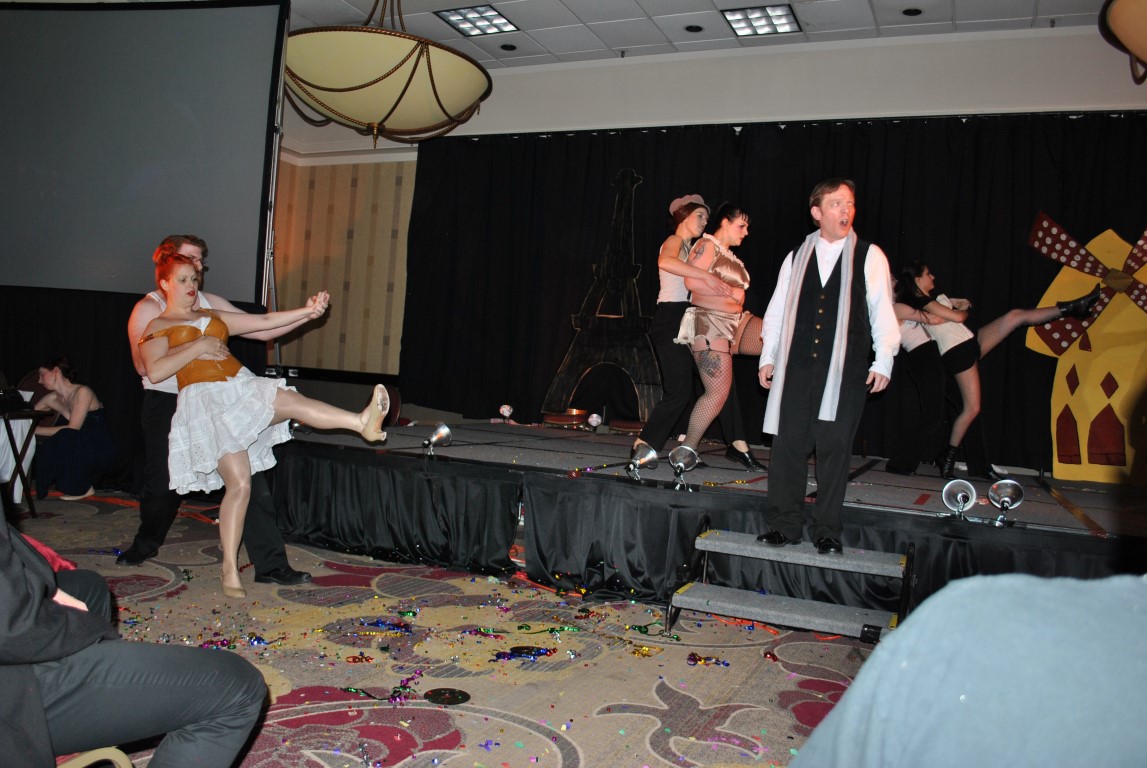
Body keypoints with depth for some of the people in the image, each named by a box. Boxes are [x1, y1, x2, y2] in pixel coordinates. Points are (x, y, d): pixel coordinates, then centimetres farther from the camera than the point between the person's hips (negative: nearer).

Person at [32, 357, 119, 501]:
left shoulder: (82, 391, -15)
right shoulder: (52, 398, 6)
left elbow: (73, 428, -22)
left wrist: (34, 429, -21)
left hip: (103, 451, -6)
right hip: (80, 449, 6)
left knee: (66, 437, -30)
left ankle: (85, 488, -12)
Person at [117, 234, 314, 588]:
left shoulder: (211, 304, 10)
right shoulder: (148, 309, -2)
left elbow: (261, 329, 5)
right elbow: (145, 365, -13)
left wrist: (304, 315, -6)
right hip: (167, 406, -3)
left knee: (249, 478, -7)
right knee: (163, 483, 10)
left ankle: (271, 565, -4)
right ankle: (146, 543, 43)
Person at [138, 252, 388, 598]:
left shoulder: (214, 317, 24)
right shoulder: (157, 327, 10)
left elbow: (266, 321, 17)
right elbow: (155, 371, -7)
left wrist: (307, 311, 6)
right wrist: (199, 346, -8)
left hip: (242, 387, 4)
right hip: (206, 401, -4)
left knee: (290, 400, -29)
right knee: (239, 483, -12)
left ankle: (361, 422, -47)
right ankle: (230, 570, -2)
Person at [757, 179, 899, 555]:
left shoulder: (869, 256, 5)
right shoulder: (796, 258, 12)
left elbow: (883, 311, 4)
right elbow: (777, 310, 14)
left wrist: (883, 361, -2)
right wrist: (768, 356, 10)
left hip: (845, 370, -2)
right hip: (797, 367, 2)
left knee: (834, 447, 2)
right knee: (788, 443, 1)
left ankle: (827, 531, 12)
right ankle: (784, 525, 11)